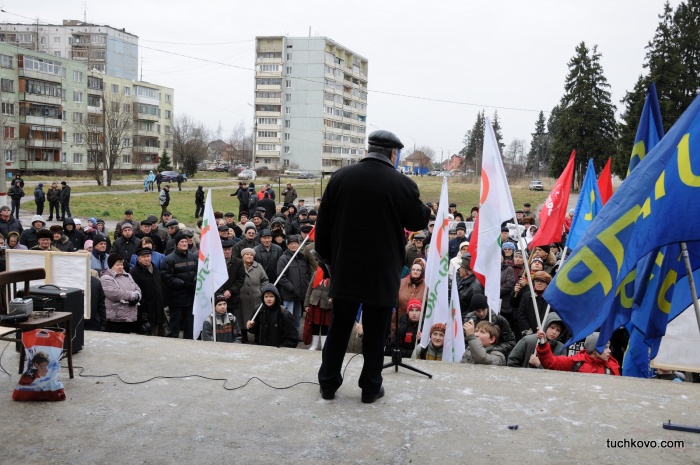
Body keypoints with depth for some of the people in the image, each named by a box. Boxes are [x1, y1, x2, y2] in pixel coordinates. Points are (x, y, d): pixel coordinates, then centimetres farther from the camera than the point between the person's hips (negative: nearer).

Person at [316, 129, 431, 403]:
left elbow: (322, 224, 2)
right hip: (383, 273, -2)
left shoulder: (340, 177, -2)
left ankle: (328, 383, 21)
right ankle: (370, 388, 18)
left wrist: (329, 257, 12)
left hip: (345, 269, 3)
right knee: (375, 333, 9)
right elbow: (418, 222, 2)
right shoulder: (402, 184, -11)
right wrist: (422, 206, 21)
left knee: (339, 328, 13)